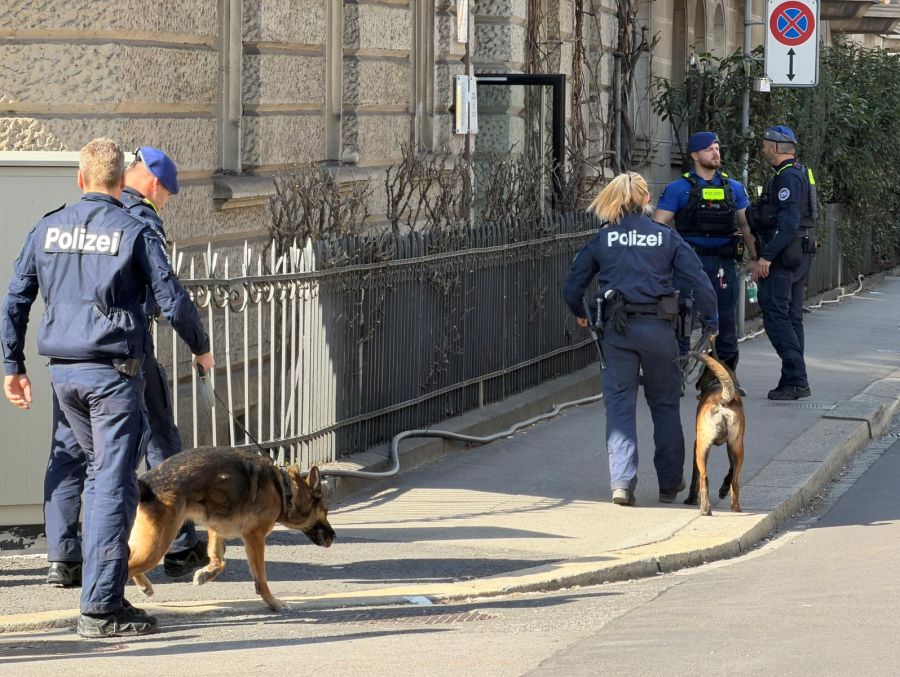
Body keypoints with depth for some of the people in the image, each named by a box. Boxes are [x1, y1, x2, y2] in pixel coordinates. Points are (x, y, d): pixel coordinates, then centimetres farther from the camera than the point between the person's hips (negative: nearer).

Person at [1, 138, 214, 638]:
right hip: (114, 371, -5)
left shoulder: (48, 229, 7)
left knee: (99, 469, 23)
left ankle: (104, 583, 24)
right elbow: (172, 301, -6)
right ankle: (100, 606, -9)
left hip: (63, 372, 5)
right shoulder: (133, 232, -6)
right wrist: (201, 349, 11)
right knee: (115, 483, -5)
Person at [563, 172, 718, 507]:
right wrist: (711, 322, 9)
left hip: (616, 329, 0)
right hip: (658, 328, 0)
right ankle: (670, 483, 19)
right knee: (665, 405, 13)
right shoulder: (666, 237, 4)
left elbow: (573, 285, 7)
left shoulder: (602, 238, 5)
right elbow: (699, 280, -1)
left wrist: (580, 315, 26)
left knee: (619, 404, 2)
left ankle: (622, 481, -12)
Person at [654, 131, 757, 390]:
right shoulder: (678, 189, 1)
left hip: (723, 262, 3)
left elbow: (746, 225, 16)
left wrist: (755, 258, 9)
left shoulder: (734, 188, 12)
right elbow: (658, 226, -2)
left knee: (726, 320, 7)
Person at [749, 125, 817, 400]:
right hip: (800, 256, 10)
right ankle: (795, 381, 14)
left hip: (784, 256, -10)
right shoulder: (801, 173, 17)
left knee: (775, 315, -10)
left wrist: (767, 256, -24)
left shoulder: (788, 177, -15)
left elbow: (788, 223, -24)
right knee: (792, 318, 12)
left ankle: (795, 380, -14)